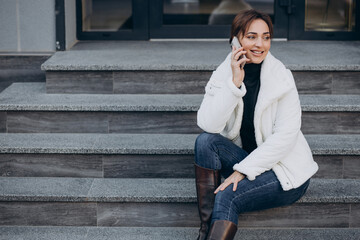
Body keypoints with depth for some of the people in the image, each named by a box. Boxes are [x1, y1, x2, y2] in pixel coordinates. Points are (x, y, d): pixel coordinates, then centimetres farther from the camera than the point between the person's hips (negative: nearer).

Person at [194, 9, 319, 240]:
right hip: (246, 162, 4)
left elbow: (286, 136, -17)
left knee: (226, 197, -27)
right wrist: (234, 83, -26)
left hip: (287, 171, -4)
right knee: (205, 141, -22)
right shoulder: (223, 74, -4)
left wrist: (244, 169, -19)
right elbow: (208, 124, -18)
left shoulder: (282, 78, -13)